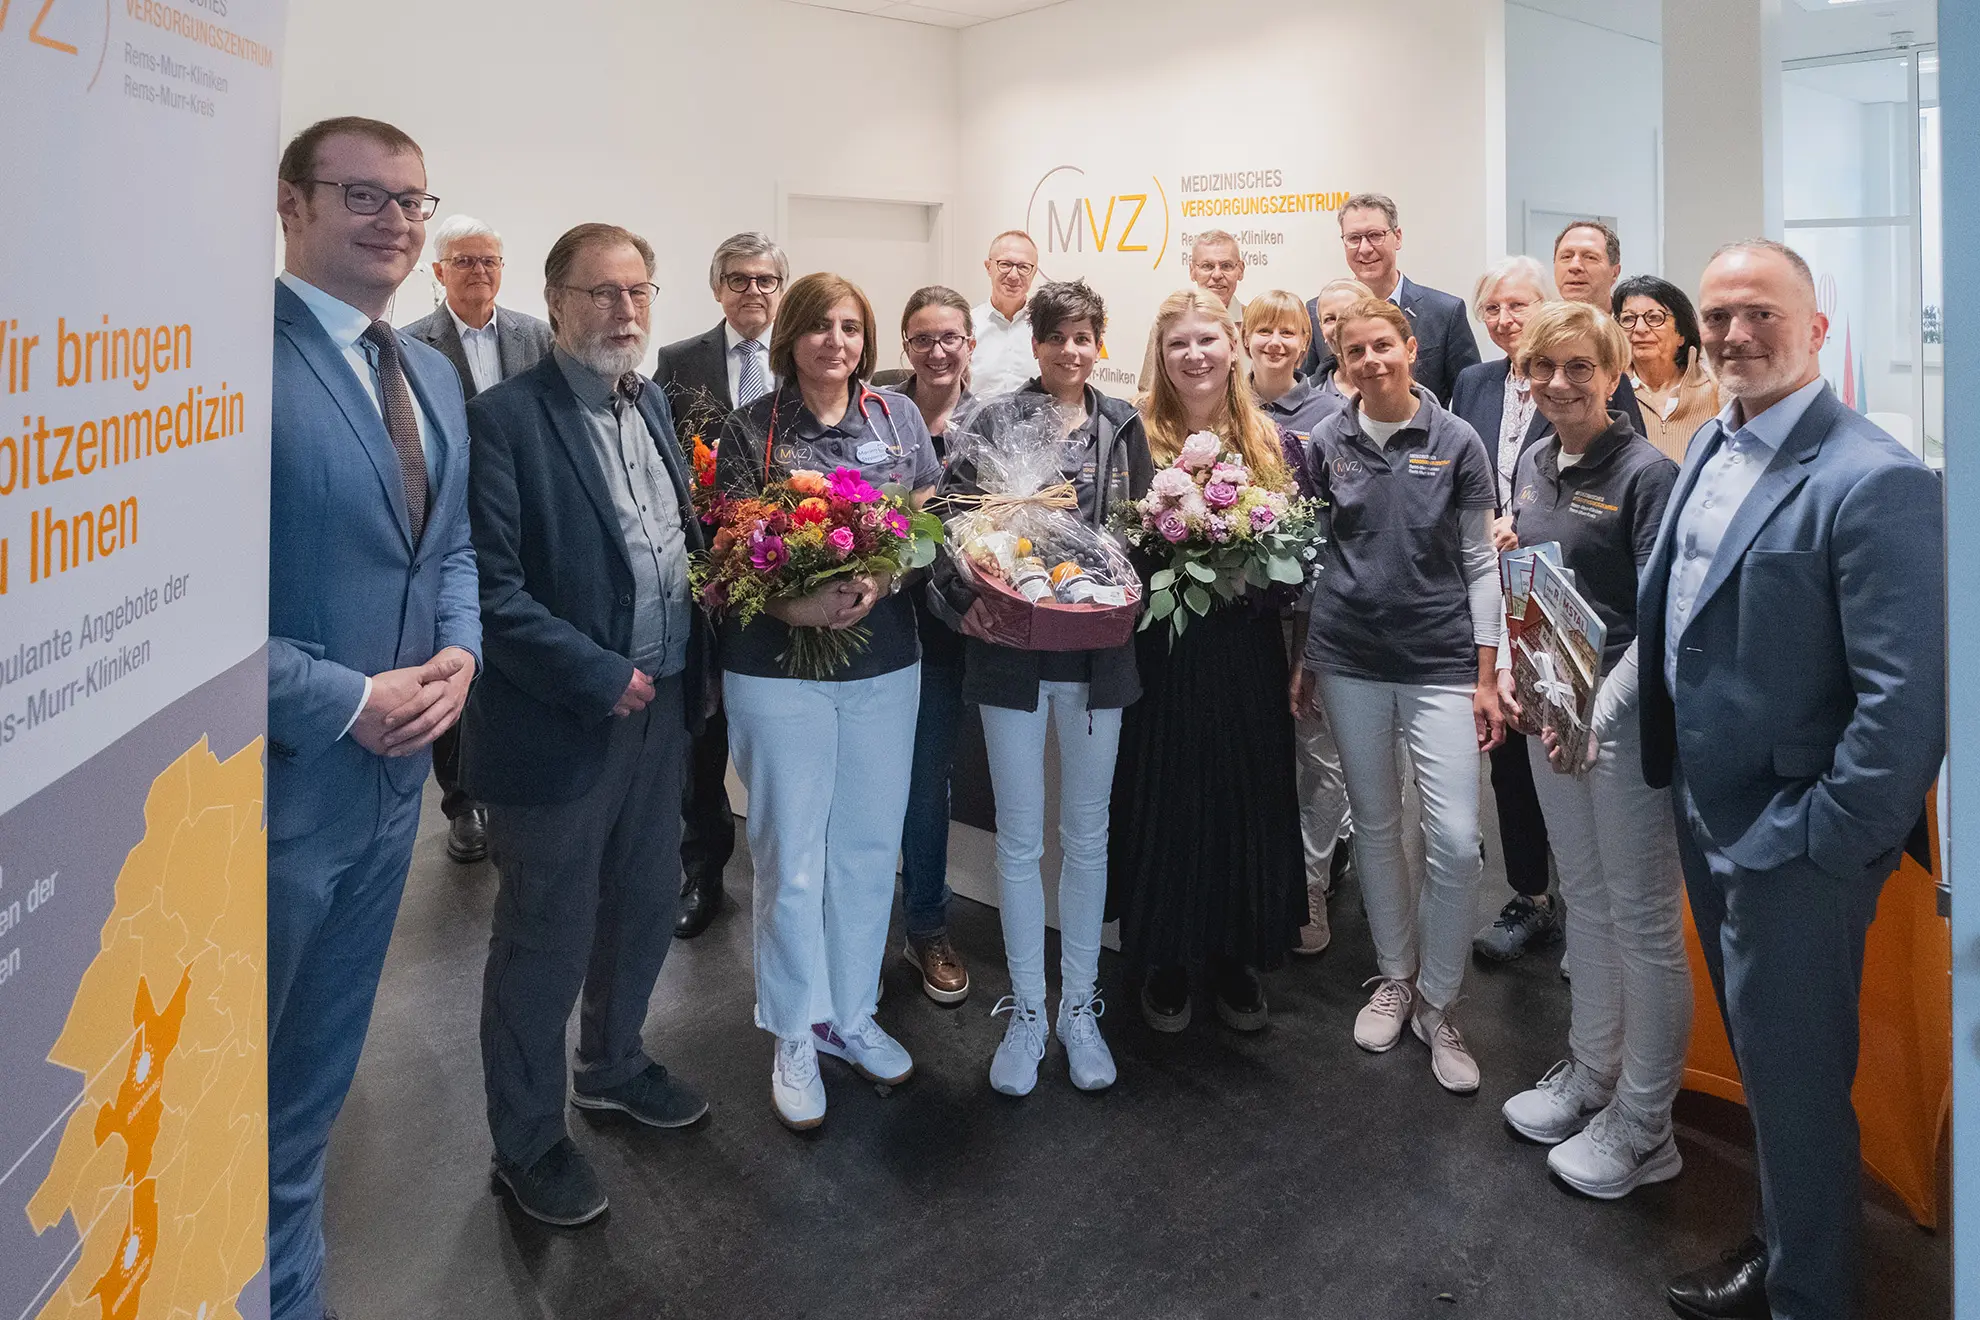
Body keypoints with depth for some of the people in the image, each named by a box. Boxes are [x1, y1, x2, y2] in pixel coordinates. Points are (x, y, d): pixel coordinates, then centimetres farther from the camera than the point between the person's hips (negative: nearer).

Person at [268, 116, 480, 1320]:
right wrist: (346, 702, -20)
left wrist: (460, 652, -3)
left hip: (391, 774, 8)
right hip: (279, 780, -8)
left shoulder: (433, 373, 10)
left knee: (316, 1078, 24)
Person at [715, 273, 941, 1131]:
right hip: (778, 666, -3)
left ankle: (852, 1015, 31)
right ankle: (795, 1037, 22)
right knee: (791, 860, 5)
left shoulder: (899, 416, 7)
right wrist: (794, 606, -24)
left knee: (869, 850, 12)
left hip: (884, 666, 3)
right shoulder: (751, 430, -2)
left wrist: (876, 584, -14)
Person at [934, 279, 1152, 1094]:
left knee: (1087, 835, 11)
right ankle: (1027, 1010, 21)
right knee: (1019, 838, 6)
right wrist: (973, 599, -19)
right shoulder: (994, 422, 1)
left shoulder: (1123, 428, 9)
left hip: (1097, 654, 2)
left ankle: (1079, 1007, 25)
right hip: (1011, 652, -2)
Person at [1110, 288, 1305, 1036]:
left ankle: (1236, 958, 26)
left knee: (1247, 797, 8)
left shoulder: (1270, 441, 8)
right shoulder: (1136, 435, -1)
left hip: (1246, 650, 3)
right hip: (1162, 650, -2)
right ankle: (1163, 962, 23)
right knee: (1164, 798, 4)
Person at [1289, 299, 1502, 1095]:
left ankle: (1438, 1004, 12)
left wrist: (1486, 676, -3)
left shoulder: (1457, 444, 0)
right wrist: (1301, 658, 9)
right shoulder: (1325, 446, 5)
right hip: (1350, 658, 2)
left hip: (1440, 660, -2)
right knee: (1374, 825, 12)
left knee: (1456, 839, -7)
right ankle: (1394, 978, 30)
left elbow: (1480, 562, 1)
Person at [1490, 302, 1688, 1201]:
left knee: (1642, 919, 4)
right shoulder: (1534, 465, 9)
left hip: (1626, 715, -7)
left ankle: (1643, 1126, 19)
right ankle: (1590, 1074, 36)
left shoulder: (1646, 473, -13)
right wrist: (1509, 665, 2)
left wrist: (1596, 712, -26)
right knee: (1584, 901, 19)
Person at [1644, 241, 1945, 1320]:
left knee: (1795, 1082, 9)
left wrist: (1820, 843, -19)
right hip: (1708, 818, 8)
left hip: (1793, 848, -8)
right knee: (1757, 1059, 24)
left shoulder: (1876, 482, -21)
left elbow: (1907, 702, -23)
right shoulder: (1710, 444, 6)